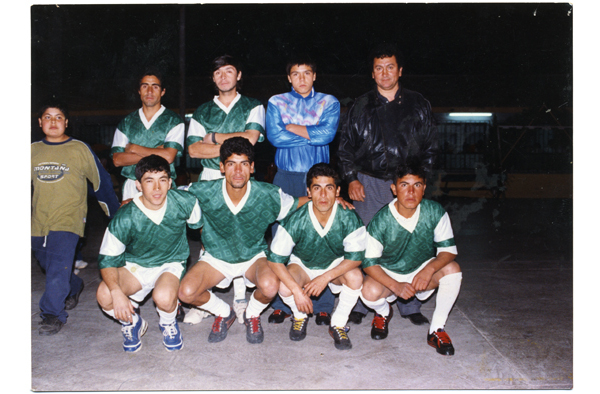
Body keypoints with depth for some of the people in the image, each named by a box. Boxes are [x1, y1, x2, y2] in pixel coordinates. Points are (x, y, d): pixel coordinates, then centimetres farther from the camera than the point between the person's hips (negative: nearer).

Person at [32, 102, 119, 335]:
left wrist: (116, 214, 8)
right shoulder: (33, 152, 7)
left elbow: (101, 181, 4)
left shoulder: (80, 149, -3)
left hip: (68, 219, -5)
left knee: (58, 266, -16)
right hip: (38, 223, 5)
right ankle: (74, 288, 42)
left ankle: (53, 314, -6)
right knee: (49, 268, 16)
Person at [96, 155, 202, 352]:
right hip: (135, 265, 1)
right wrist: (117, 292, -31)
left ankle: (168, 324, 6)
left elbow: (199, 224, 3)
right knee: (104, 295, -28)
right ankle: (132, 323, 8)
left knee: (164, 297, -34)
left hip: (171, 263, -1)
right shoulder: (125, 218, -21)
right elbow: (107, 258, -16)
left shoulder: (184, 202, -19)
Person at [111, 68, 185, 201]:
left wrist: (134, 148, -2)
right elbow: (117, 160, 2)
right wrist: (154, 153, -7)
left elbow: (168, 156, -10)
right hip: (132, 187, 2)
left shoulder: (174, 121, 3)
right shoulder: (126, 122, 12)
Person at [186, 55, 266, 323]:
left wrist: (213, 137, -2)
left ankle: (240, 300, 7)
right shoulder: (202, 112, 15)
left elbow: (251, 137, -9)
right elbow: (193, 148, 1)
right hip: (209, 179, 2)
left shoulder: (253, 107, 10)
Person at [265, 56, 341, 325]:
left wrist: (291, 127, -3)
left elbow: (328, 133, -8)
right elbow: (274, 136, -5)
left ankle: (323, 306, 5)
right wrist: (312, 135, -4)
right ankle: (282, 304, 9)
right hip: (286, 177, 1)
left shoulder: (329, 102, 12)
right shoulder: (276, 102, 13)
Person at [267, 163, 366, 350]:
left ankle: (338, 325, -4)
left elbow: (356, 257, -21)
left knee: (355, 277, -31)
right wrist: (297, 290, -31)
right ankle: (300, 316, 8)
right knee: (285, 288, -30)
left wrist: (325, 277, -31)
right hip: (302, 265, 0)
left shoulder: (349, 219, -26)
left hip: (336, 265, 0)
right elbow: (275, 259, -23)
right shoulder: (295, 220, -28)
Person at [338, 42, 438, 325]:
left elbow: (430, 144, 13)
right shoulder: (361, 106, 11)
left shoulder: (417, 105, 11)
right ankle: (360, 304, 10)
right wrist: (351, 179, 0)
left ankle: (410, 306, 13)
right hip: (368, 183, 0)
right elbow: (346, 145, 11)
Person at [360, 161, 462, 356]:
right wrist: (396, 286, -31)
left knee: (452, 269, -27)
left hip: (423, 270, 2)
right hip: (388, 273, -2)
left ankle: (437, 329, -8)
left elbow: (448, 249, -14)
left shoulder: (435, 212, -17)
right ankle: (383, 312, 10)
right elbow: (369, 262, -18)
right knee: (369, 292, -31)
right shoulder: (381, 221, -22)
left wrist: (429, 269, -35)